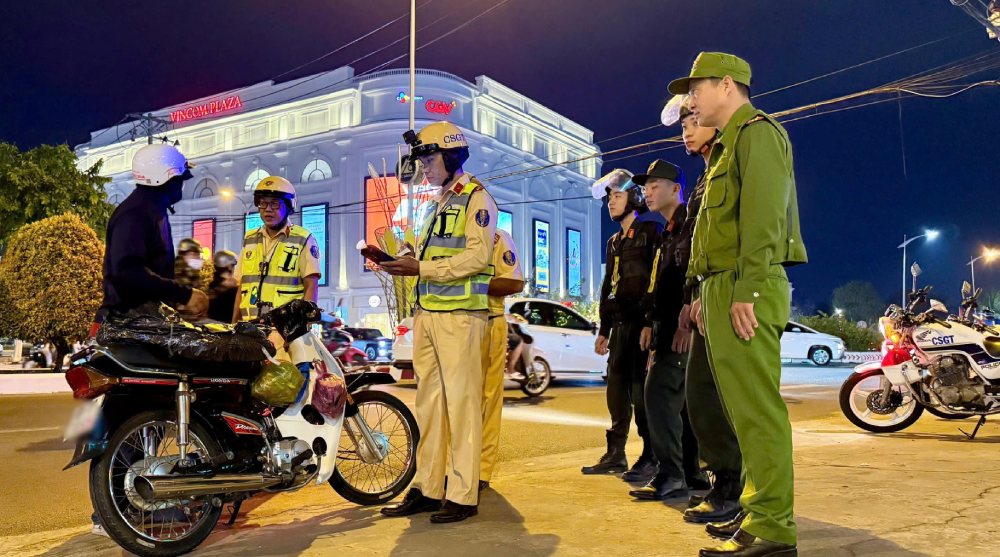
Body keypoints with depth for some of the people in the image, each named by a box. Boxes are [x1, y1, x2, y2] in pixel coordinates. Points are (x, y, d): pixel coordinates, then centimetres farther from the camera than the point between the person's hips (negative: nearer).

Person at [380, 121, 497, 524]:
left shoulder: (476, 198, -3)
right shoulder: (437, 204, 24)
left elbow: (477, 257, -15)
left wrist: (422, 268, -17)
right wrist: (403, 261, 6)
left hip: (459, 314, -8)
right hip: (426, 313, 8)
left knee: (461, 402, -5)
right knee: (428, 402, 9)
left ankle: (463, 495, 0)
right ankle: (427, 489, 15)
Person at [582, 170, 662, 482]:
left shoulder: (650, 231, -2)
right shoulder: (614, 242, 22)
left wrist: (650, 323, -20)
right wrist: (603, 330, 19)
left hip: (641, 323, -8)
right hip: (619, 324, 8)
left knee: (640, 389, -10)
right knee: (617, 388, 8)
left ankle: (651, 458, -3)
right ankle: (615, 455, 14)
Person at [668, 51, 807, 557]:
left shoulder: (758, 132, -4)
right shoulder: (728, 145, 25)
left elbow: (762, 216, -17)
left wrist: (747, 291, -23)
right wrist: (706, 293, 18)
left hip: (745, 291, -10)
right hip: (724, 290, 10)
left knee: (756, 410, -10)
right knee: (745, 409, 12)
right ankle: (758, 511, 20)